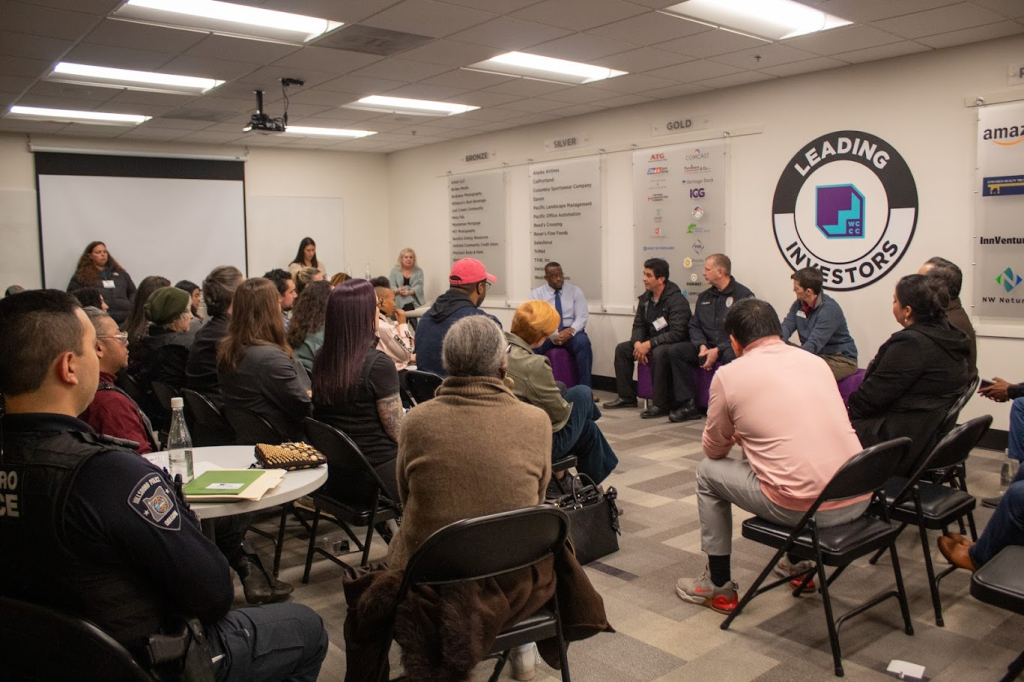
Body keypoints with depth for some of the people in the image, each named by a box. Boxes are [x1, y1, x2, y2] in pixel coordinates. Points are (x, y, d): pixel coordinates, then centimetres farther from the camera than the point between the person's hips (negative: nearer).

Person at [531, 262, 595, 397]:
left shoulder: (575, 291, 6)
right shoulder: (536, 294, 4)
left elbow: (582, 316, -2)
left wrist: (570, 331, -22)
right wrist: (554, 334, -23)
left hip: (571, 332, 0)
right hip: (546, 333, 0)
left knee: (583, 342, -33)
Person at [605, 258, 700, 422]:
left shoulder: (677, 300, -21)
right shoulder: (645, 298, 3)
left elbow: (677, 333, -29)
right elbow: (638, 325, 8)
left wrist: (649, 344, -30)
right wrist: (638, 343, -13)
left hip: (678, 345, -8)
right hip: (654, 343, 9)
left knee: (659, 352, -38)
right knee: (622, 349, 1)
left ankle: (661, 405, -28)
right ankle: (626, 397, 10)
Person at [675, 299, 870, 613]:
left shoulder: (729, 375, -3)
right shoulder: (816, 361, 11)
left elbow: (714, 449, 9)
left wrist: (739, 432, 31)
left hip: (802, 508, -6)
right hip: (858, 500, 6)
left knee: (708, 472, 17)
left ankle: (719, 587, 25)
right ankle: (798, 565, 44)